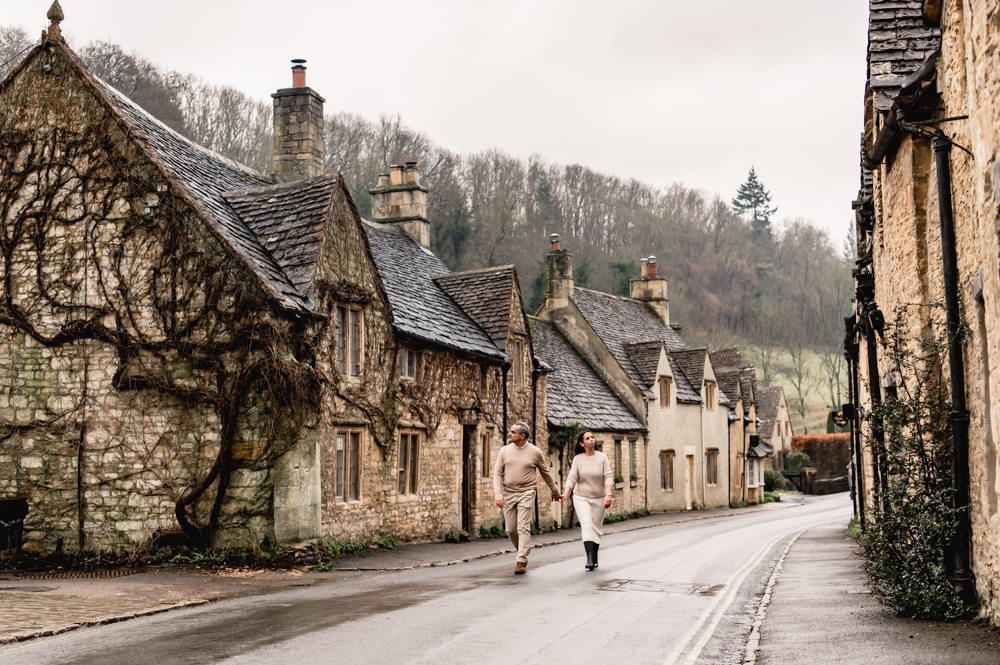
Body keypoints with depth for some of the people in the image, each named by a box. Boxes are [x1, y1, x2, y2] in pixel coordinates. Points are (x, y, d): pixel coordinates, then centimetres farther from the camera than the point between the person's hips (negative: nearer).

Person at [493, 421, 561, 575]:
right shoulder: (504, 451, 1)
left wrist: (555, 491, 21)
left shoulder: (535, 452, -3)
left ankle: (521, 562, -11)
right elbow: (497, 473, 0)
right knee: (511, 530, 6)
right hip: (508, 494, 3)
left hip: (526, 494, -3)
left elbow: (545, 473, 10)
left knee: (523, 528, -11)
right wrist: (498, 494, -12)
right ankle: (523, 550, 32)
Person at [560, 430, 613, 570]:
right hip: (581, 497, -1)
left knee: (596, 528, 7)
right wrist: (566, 493, -25)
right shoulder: (578, 459, -2)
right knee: (587, 525, -17)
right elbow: (572, 477, -9)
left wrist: (608, 494, -24)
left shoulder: (602, 457, -3)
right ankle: (590, 559, -23)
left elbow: (608, 477, -10)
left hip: (598, 498, 1)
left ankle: (595, 557, 24)